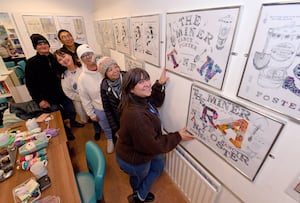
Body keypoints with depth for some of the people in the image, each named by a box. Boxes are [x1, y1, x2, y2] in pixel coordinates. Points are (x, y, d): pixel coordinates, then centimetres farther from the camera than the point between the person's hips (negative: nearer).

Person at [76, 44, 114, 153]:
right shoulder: (82, 78, -10)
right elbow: (85, 99, -1)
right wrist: (91, 114, 3)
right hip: (100, 110, 1)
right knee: (106, 128, 24)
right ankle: (110, 140, 56)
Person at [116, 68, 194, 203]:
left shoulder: (140, 99, -14)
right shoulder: (135, 115, -42)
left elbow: (155, 101, 7)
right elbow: (154, 145, -33)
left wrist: (160, 84, -7)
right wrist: (178, 137, -22)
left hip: (137, 150, 8)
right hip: (133, 160, -8)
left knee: (159, 164, 30)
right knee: (139, 177, 26)